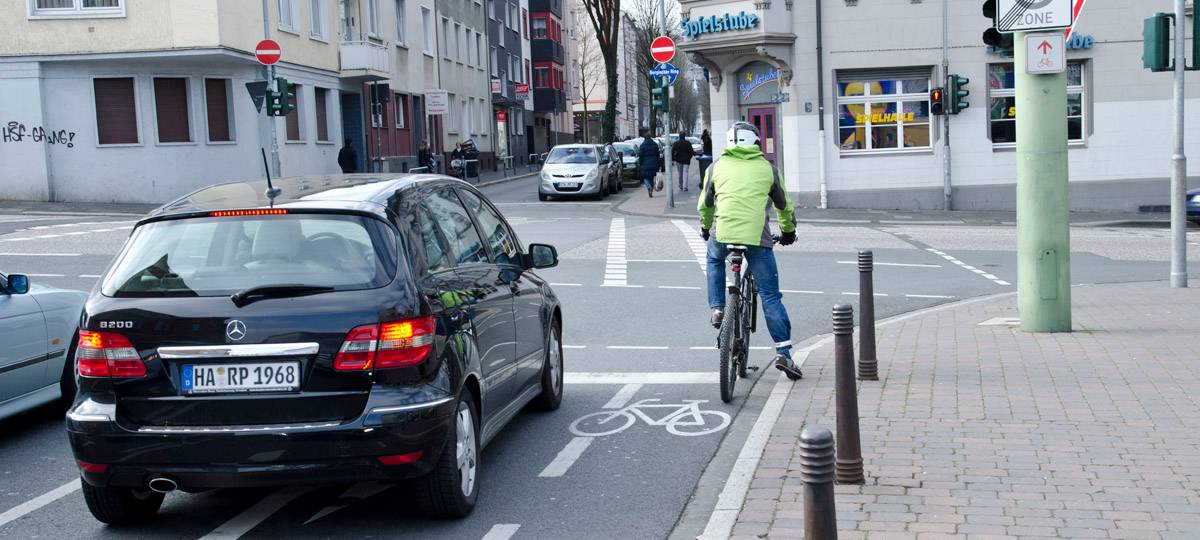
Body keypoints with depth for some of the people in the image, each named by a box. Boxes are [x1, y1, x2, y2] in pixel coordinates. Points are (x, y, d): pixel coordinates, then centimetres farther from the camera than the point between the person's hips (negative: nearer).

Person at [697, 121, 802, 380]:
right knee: (770, 296, 6)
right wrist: (788, 231, 42)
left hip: (722, 234, 1)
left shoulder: (717, 166, 15)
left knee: (714, 260, 36)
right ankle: (783, 352, 2)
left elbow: (705, 204, 26)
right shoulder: (767, 168, 14)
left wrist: (705, 227, 45)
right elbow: (784, 205, 24)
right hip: (758, 237, -1)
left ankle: (717, 308, 21)